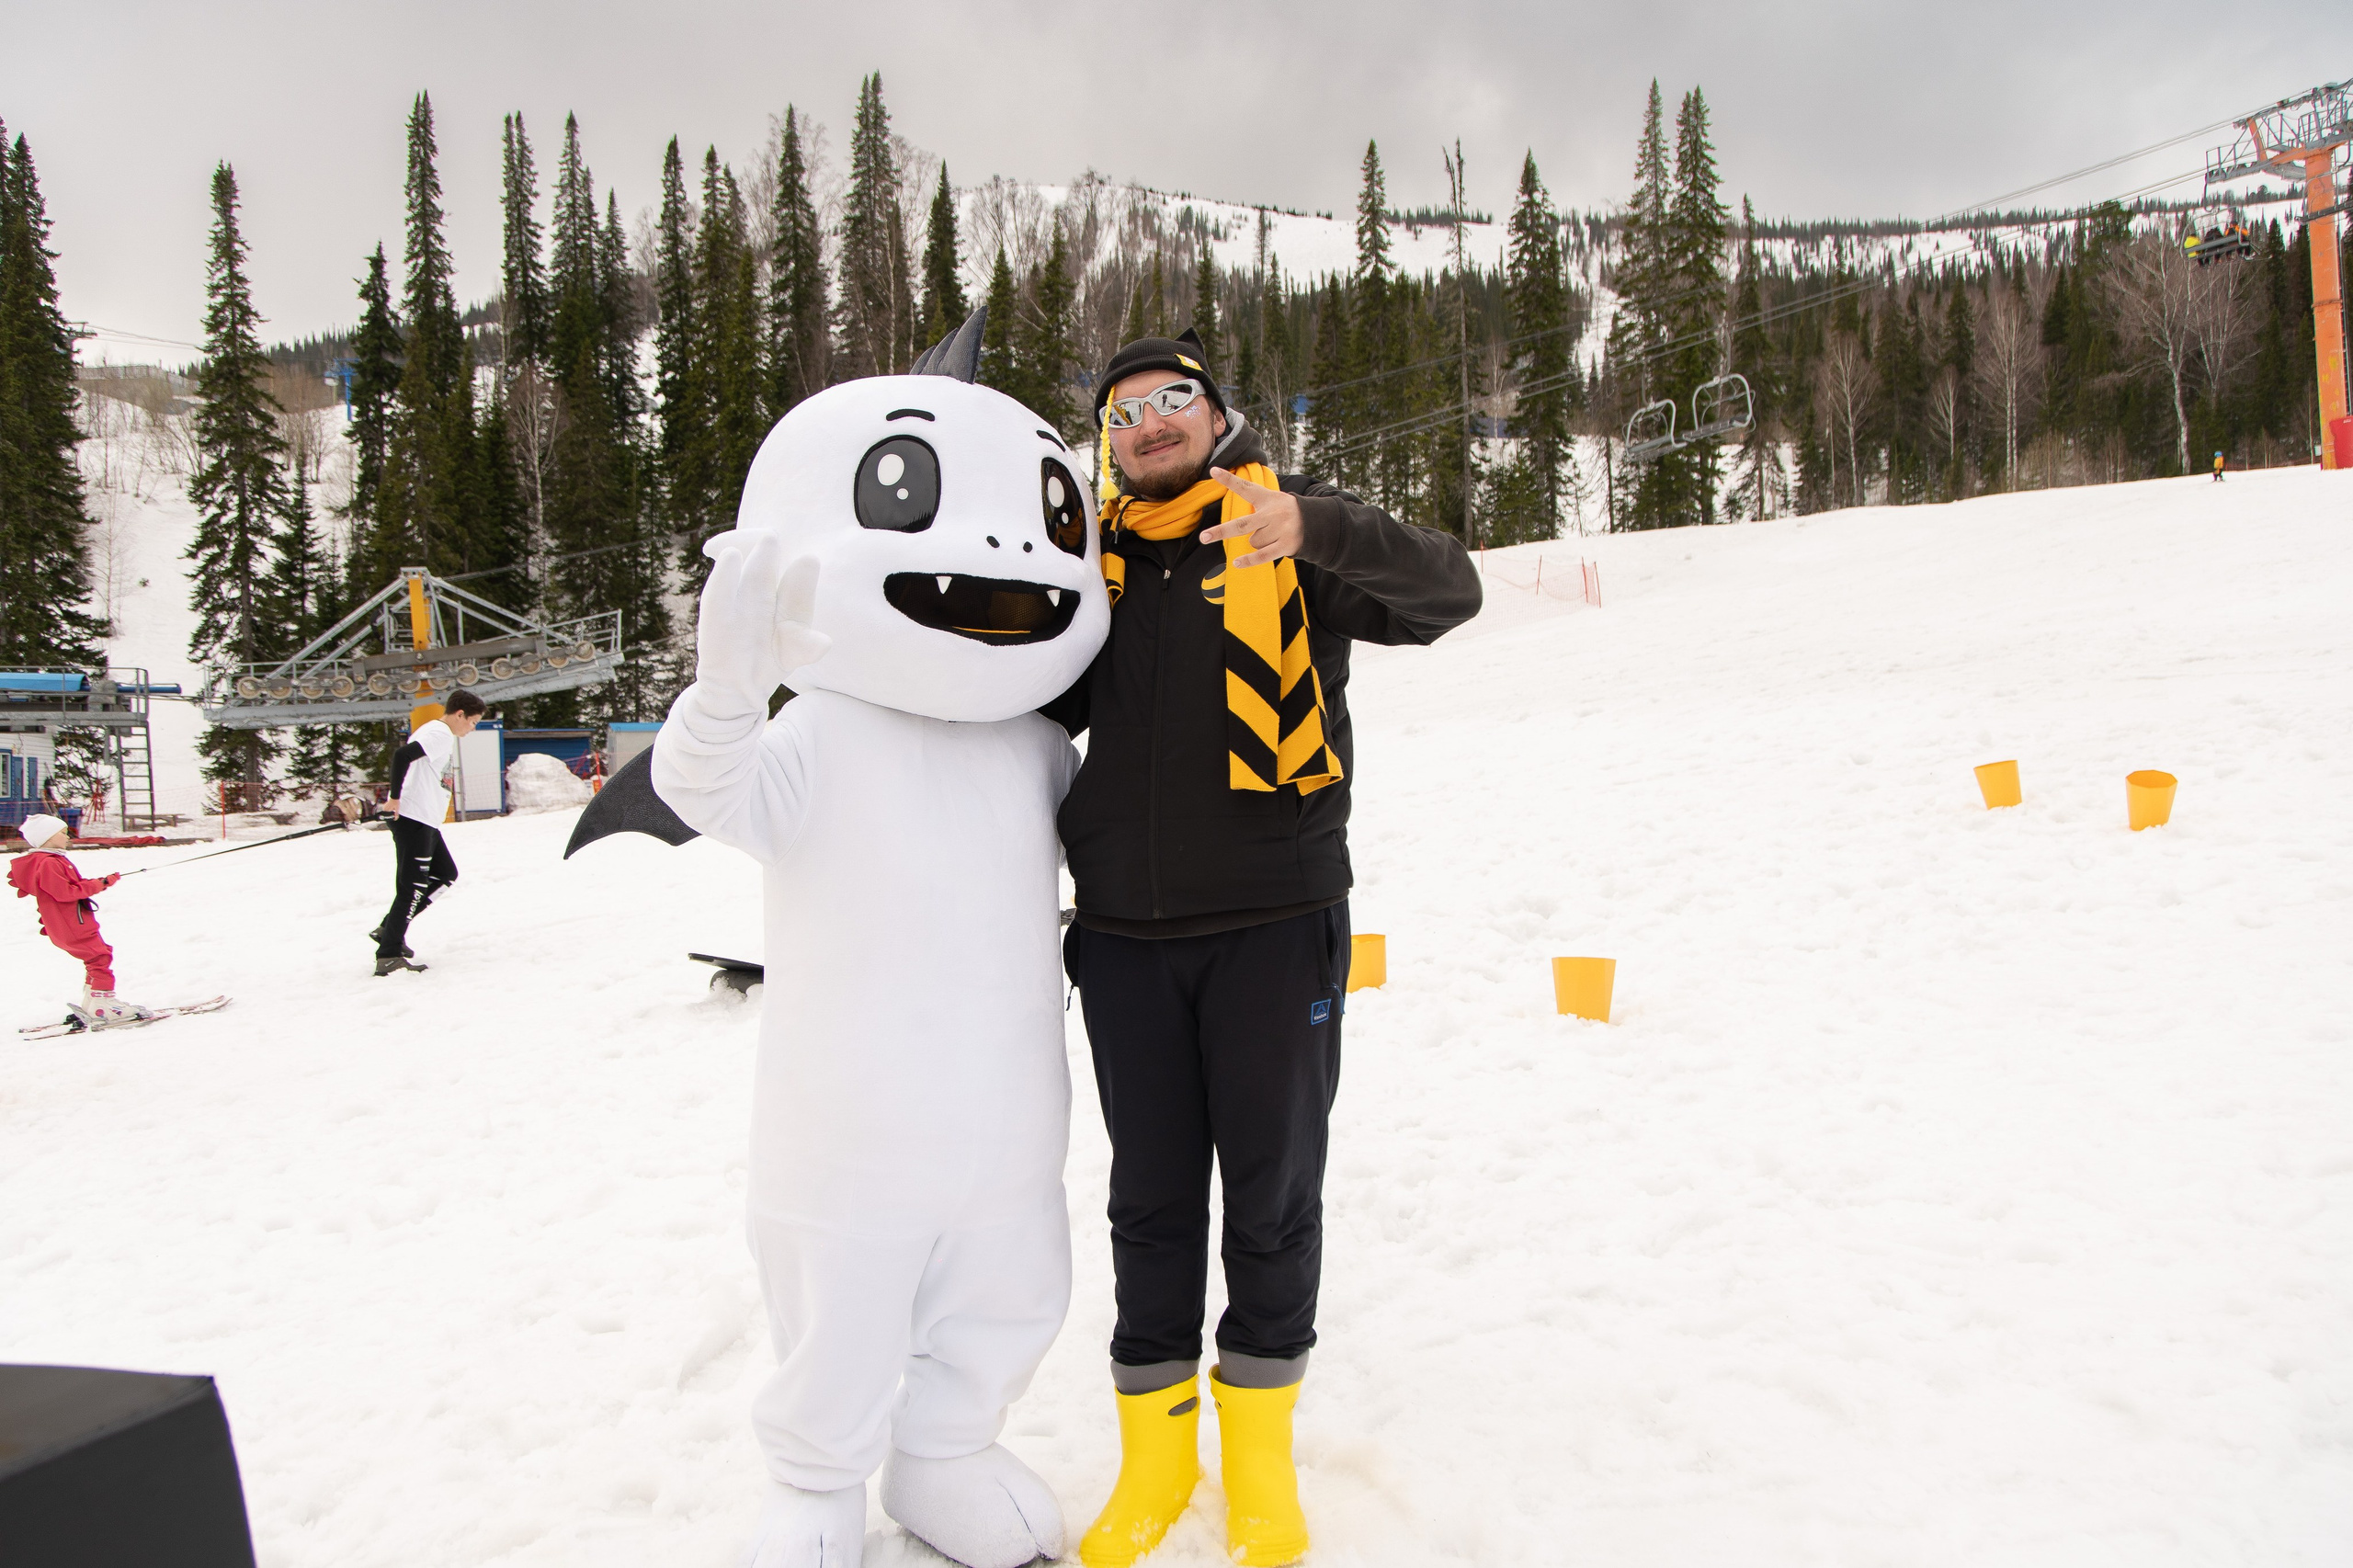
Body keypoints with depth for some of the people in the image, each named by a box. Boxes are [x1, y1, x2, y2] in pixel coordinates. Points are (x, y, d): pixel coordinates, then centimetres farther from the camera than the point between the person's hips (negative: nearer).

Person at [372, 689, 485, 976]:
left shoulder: (441, 734, 18)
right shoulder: (440, 734, -14)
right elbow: (402, 755, -28)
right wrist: (396, 798, -23)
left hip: (426, 821, 10)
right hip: (413, 819, -10)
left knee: (446, 874, 17)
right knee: (413, 886, -8)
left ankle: (390, 928, 16)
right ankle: (389, 955, -7)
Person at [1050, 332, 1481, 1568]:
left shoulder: (1288, 533, 0)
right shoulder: (1096, 558, 11)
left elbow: (1447, 592, -15)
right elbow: (1044, 709, 18)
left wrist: (1319, 526, -33)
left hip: (1272, 923, -3)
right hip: (1125, 933, 3)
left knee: (1273, 1191, 9)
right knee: (1151, 1196, 12)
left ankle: (1260, 1443, 29)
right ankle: (1154, 1449, 29)